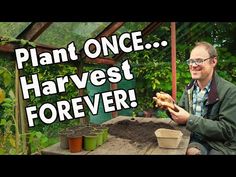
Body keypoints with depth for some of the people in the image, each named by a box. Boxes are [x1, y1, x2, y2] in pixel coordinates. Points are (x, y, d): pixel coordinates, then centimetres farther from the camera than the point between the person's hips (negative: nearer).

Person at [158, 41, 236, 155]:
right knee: (191, 151, -25)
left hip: (222, 146, -3)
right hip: (196, 140, 3)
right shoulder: (189, 88, 5)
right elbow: (181, 116, 10)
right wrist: (171, 105, -11)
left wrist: (189, 120, -23)